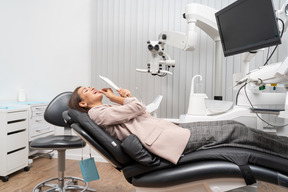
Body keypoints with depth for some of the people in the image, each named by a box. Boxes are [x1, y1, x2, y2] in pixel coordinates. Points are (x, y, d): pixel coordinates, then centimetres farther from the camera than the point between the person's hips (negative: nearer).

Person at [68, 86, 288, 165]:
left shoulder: (109, 110, 23)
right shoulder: (97, 113, -4)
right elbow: (137, 108, -12)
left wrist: (126, 98, 11)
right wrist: (118, 98, 5)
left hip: (170, 129, 9)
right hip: (165, 139, -9)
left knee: (232, 127, 6)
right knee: (234, 131, -6)